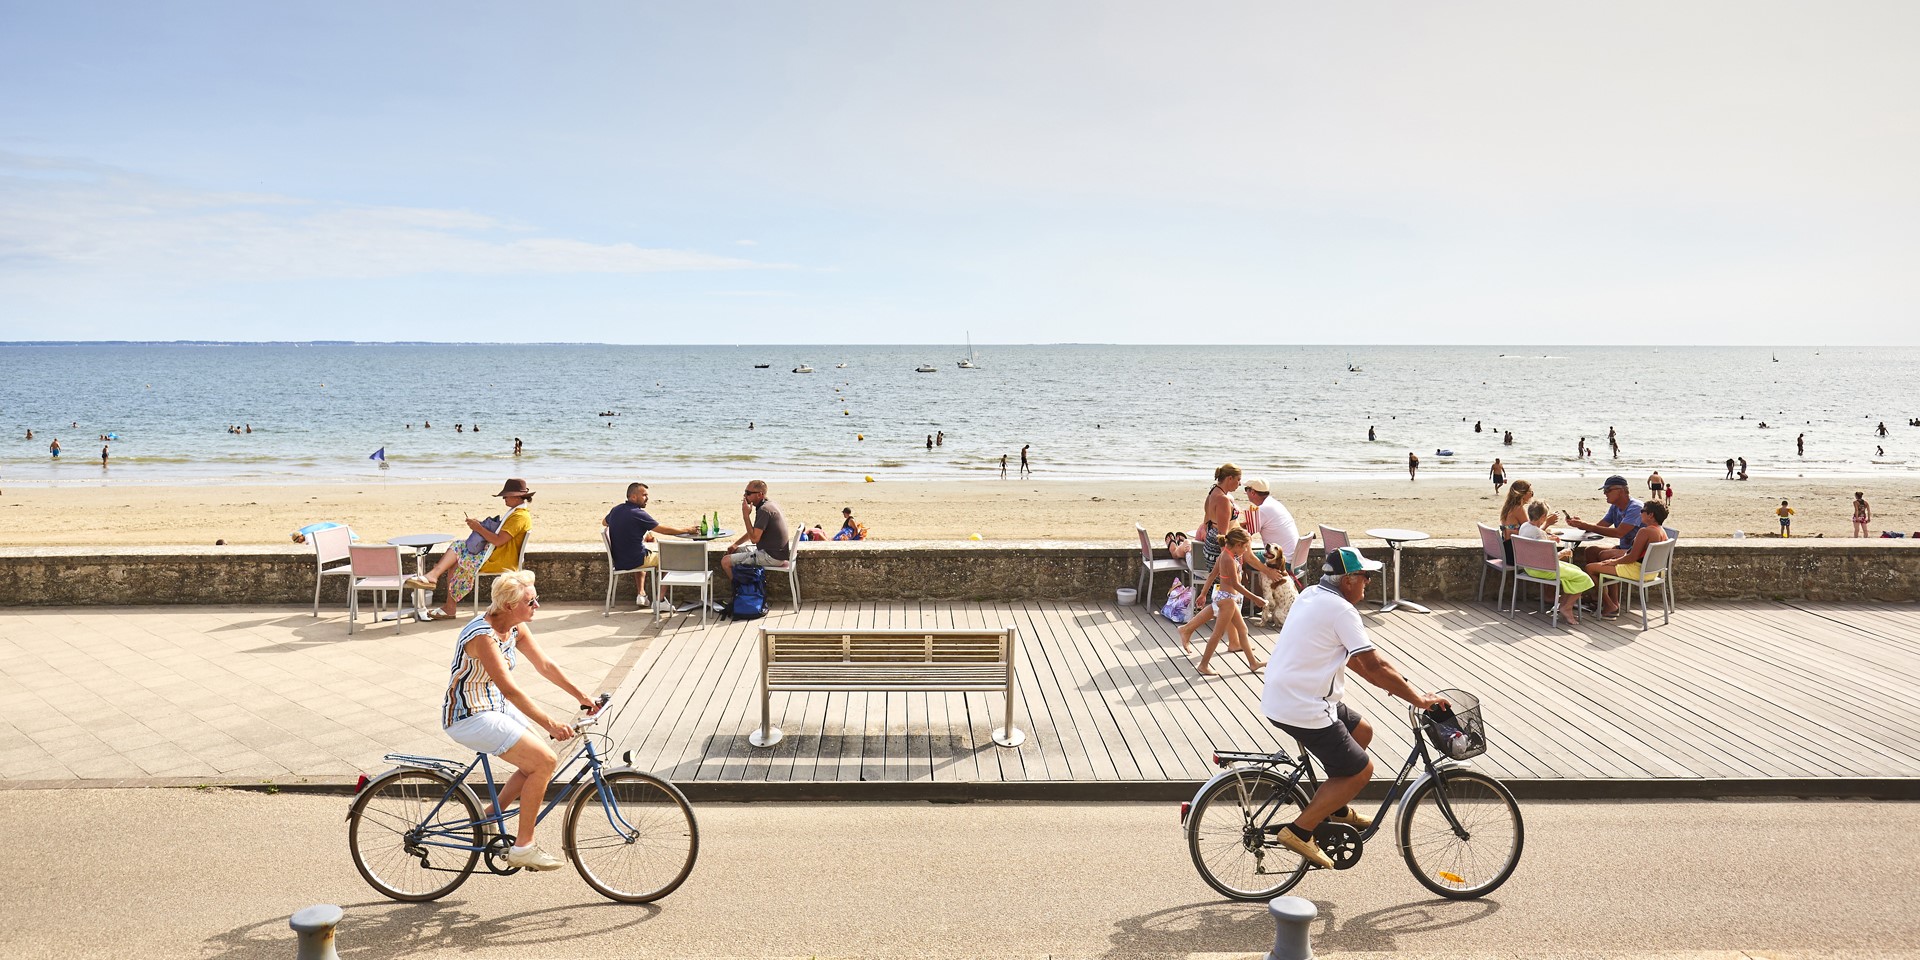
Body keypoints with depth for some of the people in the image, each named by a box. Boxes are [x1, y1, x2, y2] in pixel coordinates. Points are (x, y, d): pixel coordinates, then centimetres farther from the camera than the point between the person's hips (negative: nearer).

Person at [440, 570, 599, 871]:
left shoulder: (517, 628, 1)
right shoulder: (483, 636, -26)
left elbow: (544, 665, 10)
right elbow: (510, 690, -31)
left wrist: (581, 696, 6)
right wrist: (550, 725, -33)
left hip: (495, 709, 9)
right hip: (469, 717, -9)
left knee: (541, 757, 6)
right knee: (544, 762, -14)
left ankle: (489, 816, 19)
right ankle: (523, 847, -5)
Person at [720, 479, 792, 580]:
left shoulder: (764, 510, -21)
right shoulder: (768, 505, 11)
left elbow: (754, 538, -23)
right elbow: (754, 531, 23)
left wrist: (746, 516, -18)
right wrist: (736, 544, 14)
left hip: (772, 557, -11)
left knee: (725, 561, -11)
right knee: (734, 551, 25)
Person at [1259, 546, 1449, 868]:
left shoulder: (1311, 595, 11)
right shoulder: (1340, 609, -17)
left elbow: (1350, 655, 20)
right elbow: (1374, 664, -18)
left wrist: (1396, 684, 20)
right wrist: (1418, 698, -9)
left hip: (1282, 696, 10)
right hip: (1304, 710, -10)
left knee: (1362, 733, 25)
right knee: (1360, 771, 0)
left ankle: (1336, 809, 36)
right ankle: (1300, 830, -2)